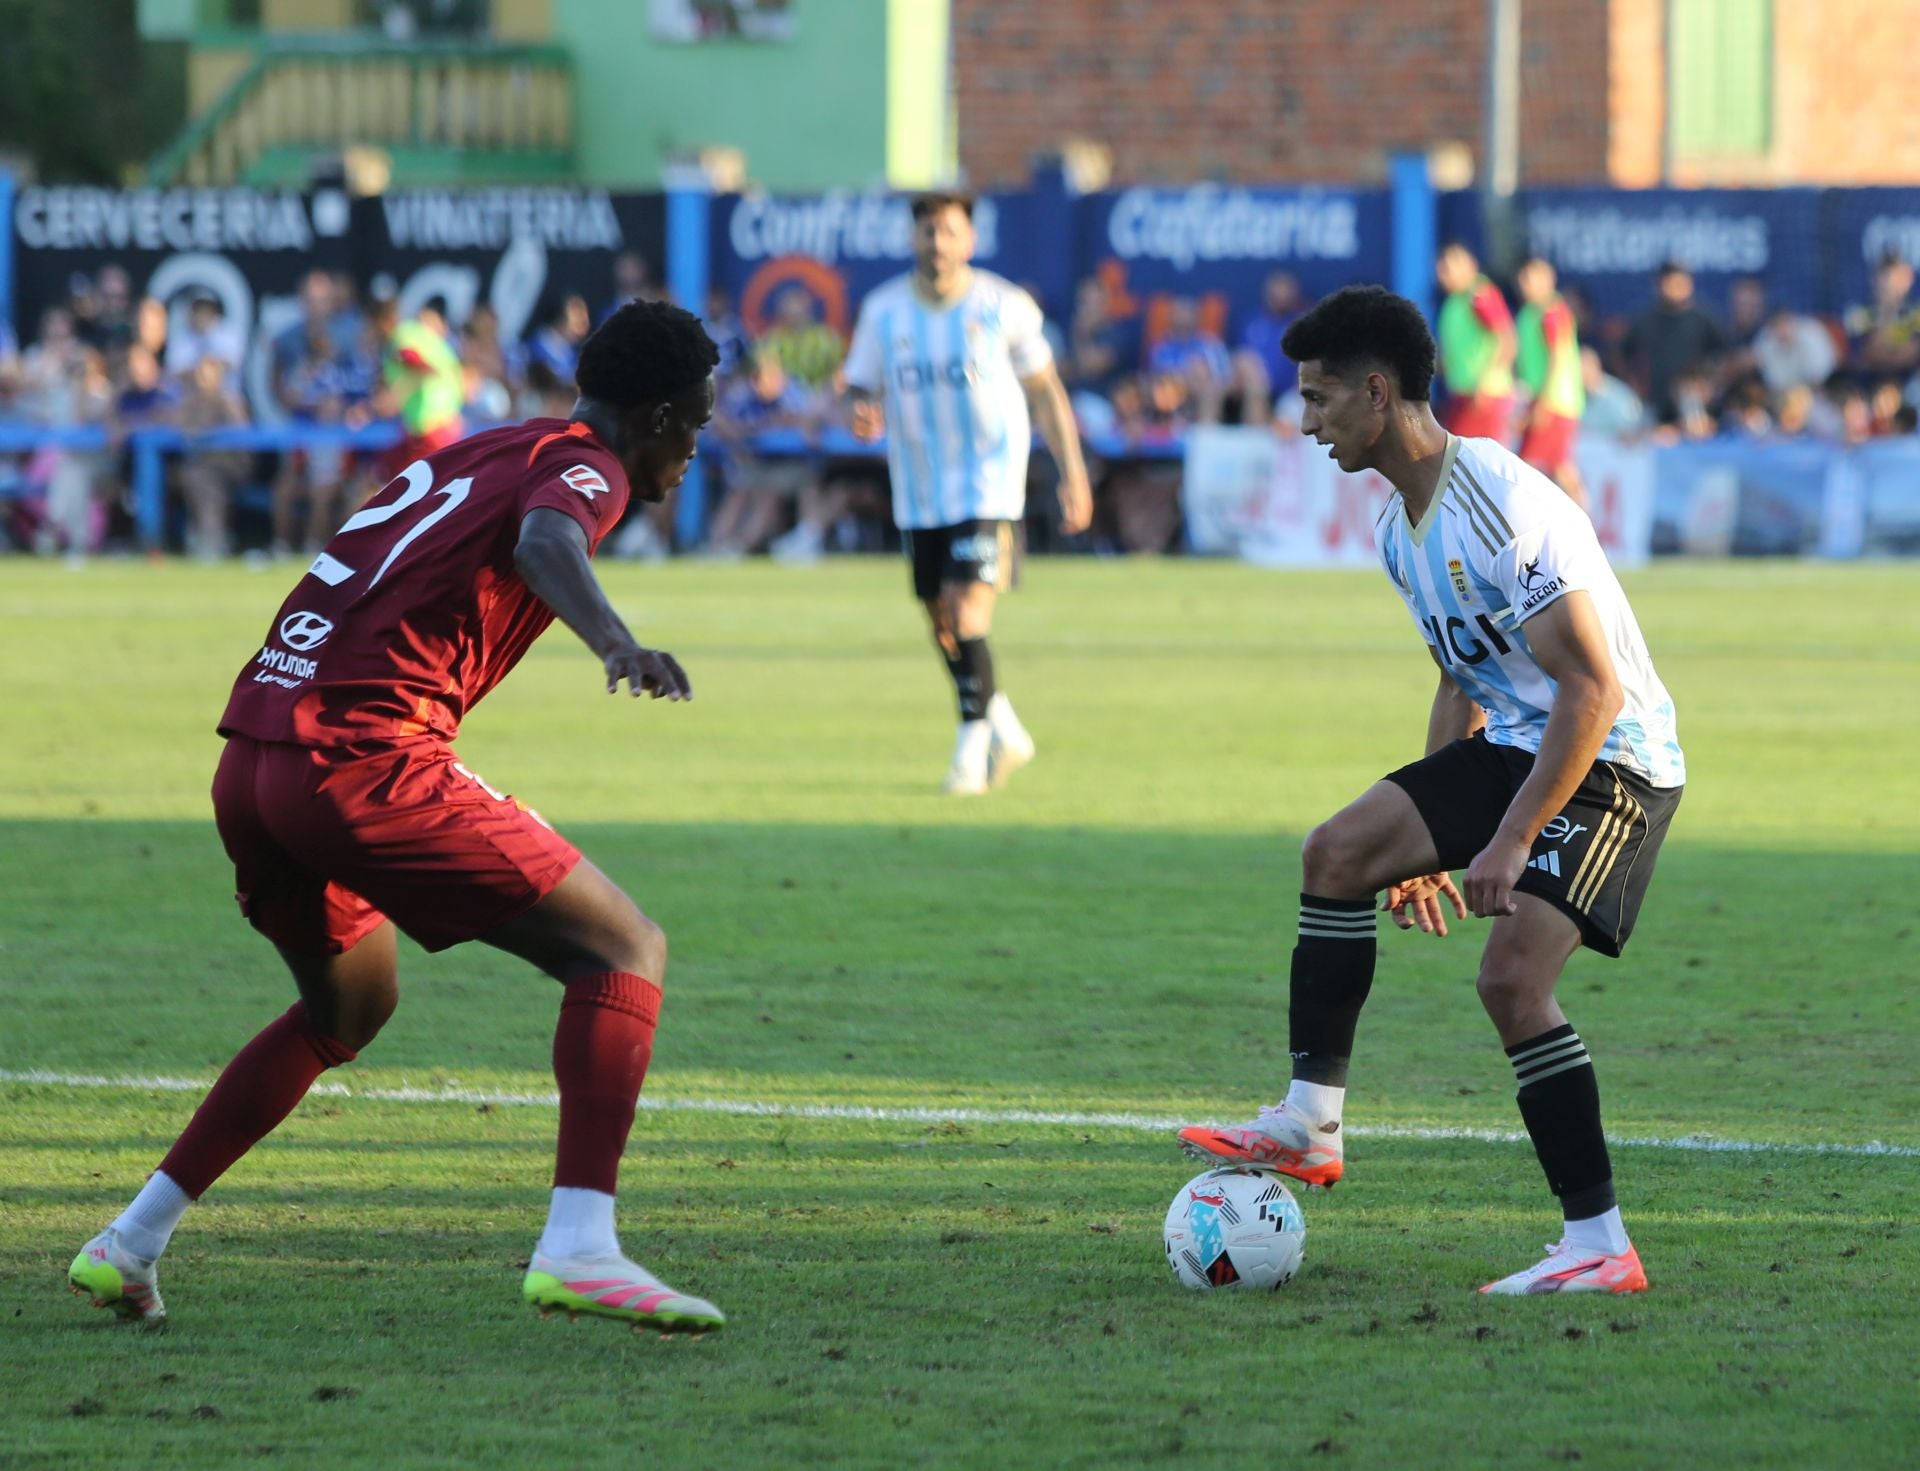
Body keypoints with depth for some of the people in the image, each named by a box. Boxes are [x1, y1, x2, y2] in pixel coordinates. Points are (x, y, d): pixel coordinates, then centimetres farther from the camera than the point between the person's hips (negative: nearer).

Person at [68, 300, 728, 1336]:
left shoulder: (470, 454, 25)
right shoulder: (584, 465, -1)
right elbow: (545, 539, -24)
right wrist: (617, 644, -41)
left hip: (248, 765, 9)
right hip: (364, 764, -9)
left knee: (350, 1006, 31)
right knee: (625, 951, -2)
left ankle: (129, 1245, 28)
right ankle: (577, 1247, -18)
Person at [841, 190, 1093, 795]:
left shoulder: (1004, 307, -5)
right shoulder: (884, 310, 2)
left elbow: (1045, 391, 5)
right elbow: (862, 388, 6)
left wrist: (1073, 473, 4)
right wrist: (863, 414, -19)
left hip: (988, 487, -4)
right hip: (919, 493, 4)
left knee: (966, 610, -18)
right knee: (942, 624, 10)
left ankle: (974, 740, -6)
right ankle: (1005, 731, 29)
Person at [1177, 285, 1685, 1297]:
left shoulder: (1502, 509, -24)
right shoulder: (1400, 529, 8)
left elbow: (1594, 689, -26)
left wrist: (1510, 841, -27)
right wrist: (1427, 847, 19)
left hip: (1612, 760, -9)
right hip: (1514, 742, 9)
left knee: (1511, 975, -21)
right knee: (1338, 851, 1)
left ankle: (1598, 1244, -16)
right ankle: (1310, 1125, 6)